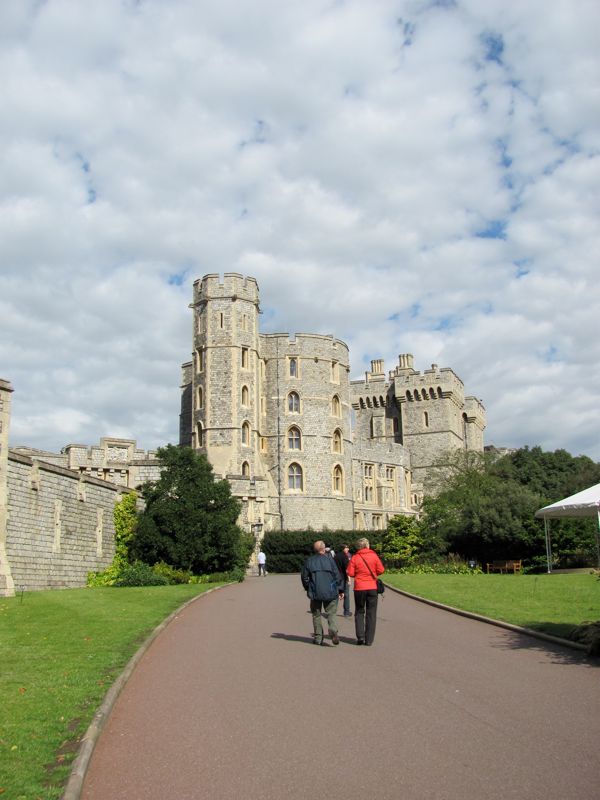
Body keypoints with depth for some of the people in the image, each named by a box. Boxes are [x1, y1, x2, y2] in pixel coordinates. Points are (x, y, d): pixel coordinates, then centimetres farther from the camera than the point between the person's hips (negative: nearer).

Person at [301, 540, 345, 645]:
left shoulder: (309, 561, 2)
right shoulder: (329, 559, -2)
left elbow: (304, 577, 5)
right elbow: (337, 575, -1)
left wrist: (308, 588, 20)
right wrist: (341, 590, 7)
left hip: (315, 593, 1)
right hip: (330, 592, -1)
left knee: (316, 615, 12)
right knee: (331, 613, 5)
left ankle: (318, 638, 11)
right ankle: (333, 631, -21)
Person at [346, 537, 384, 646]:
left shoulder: (354, 557, -4)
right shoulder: (374, 556, -3)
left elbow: (350, 573, -7)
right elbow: (381, 570, -4)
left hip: (359, 588, 0)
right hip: (372, 588, 0)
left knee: (359, 612, 13)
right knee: (371, 613, 7)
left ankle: (360, 636, 0)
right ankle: (369, 639, 5)